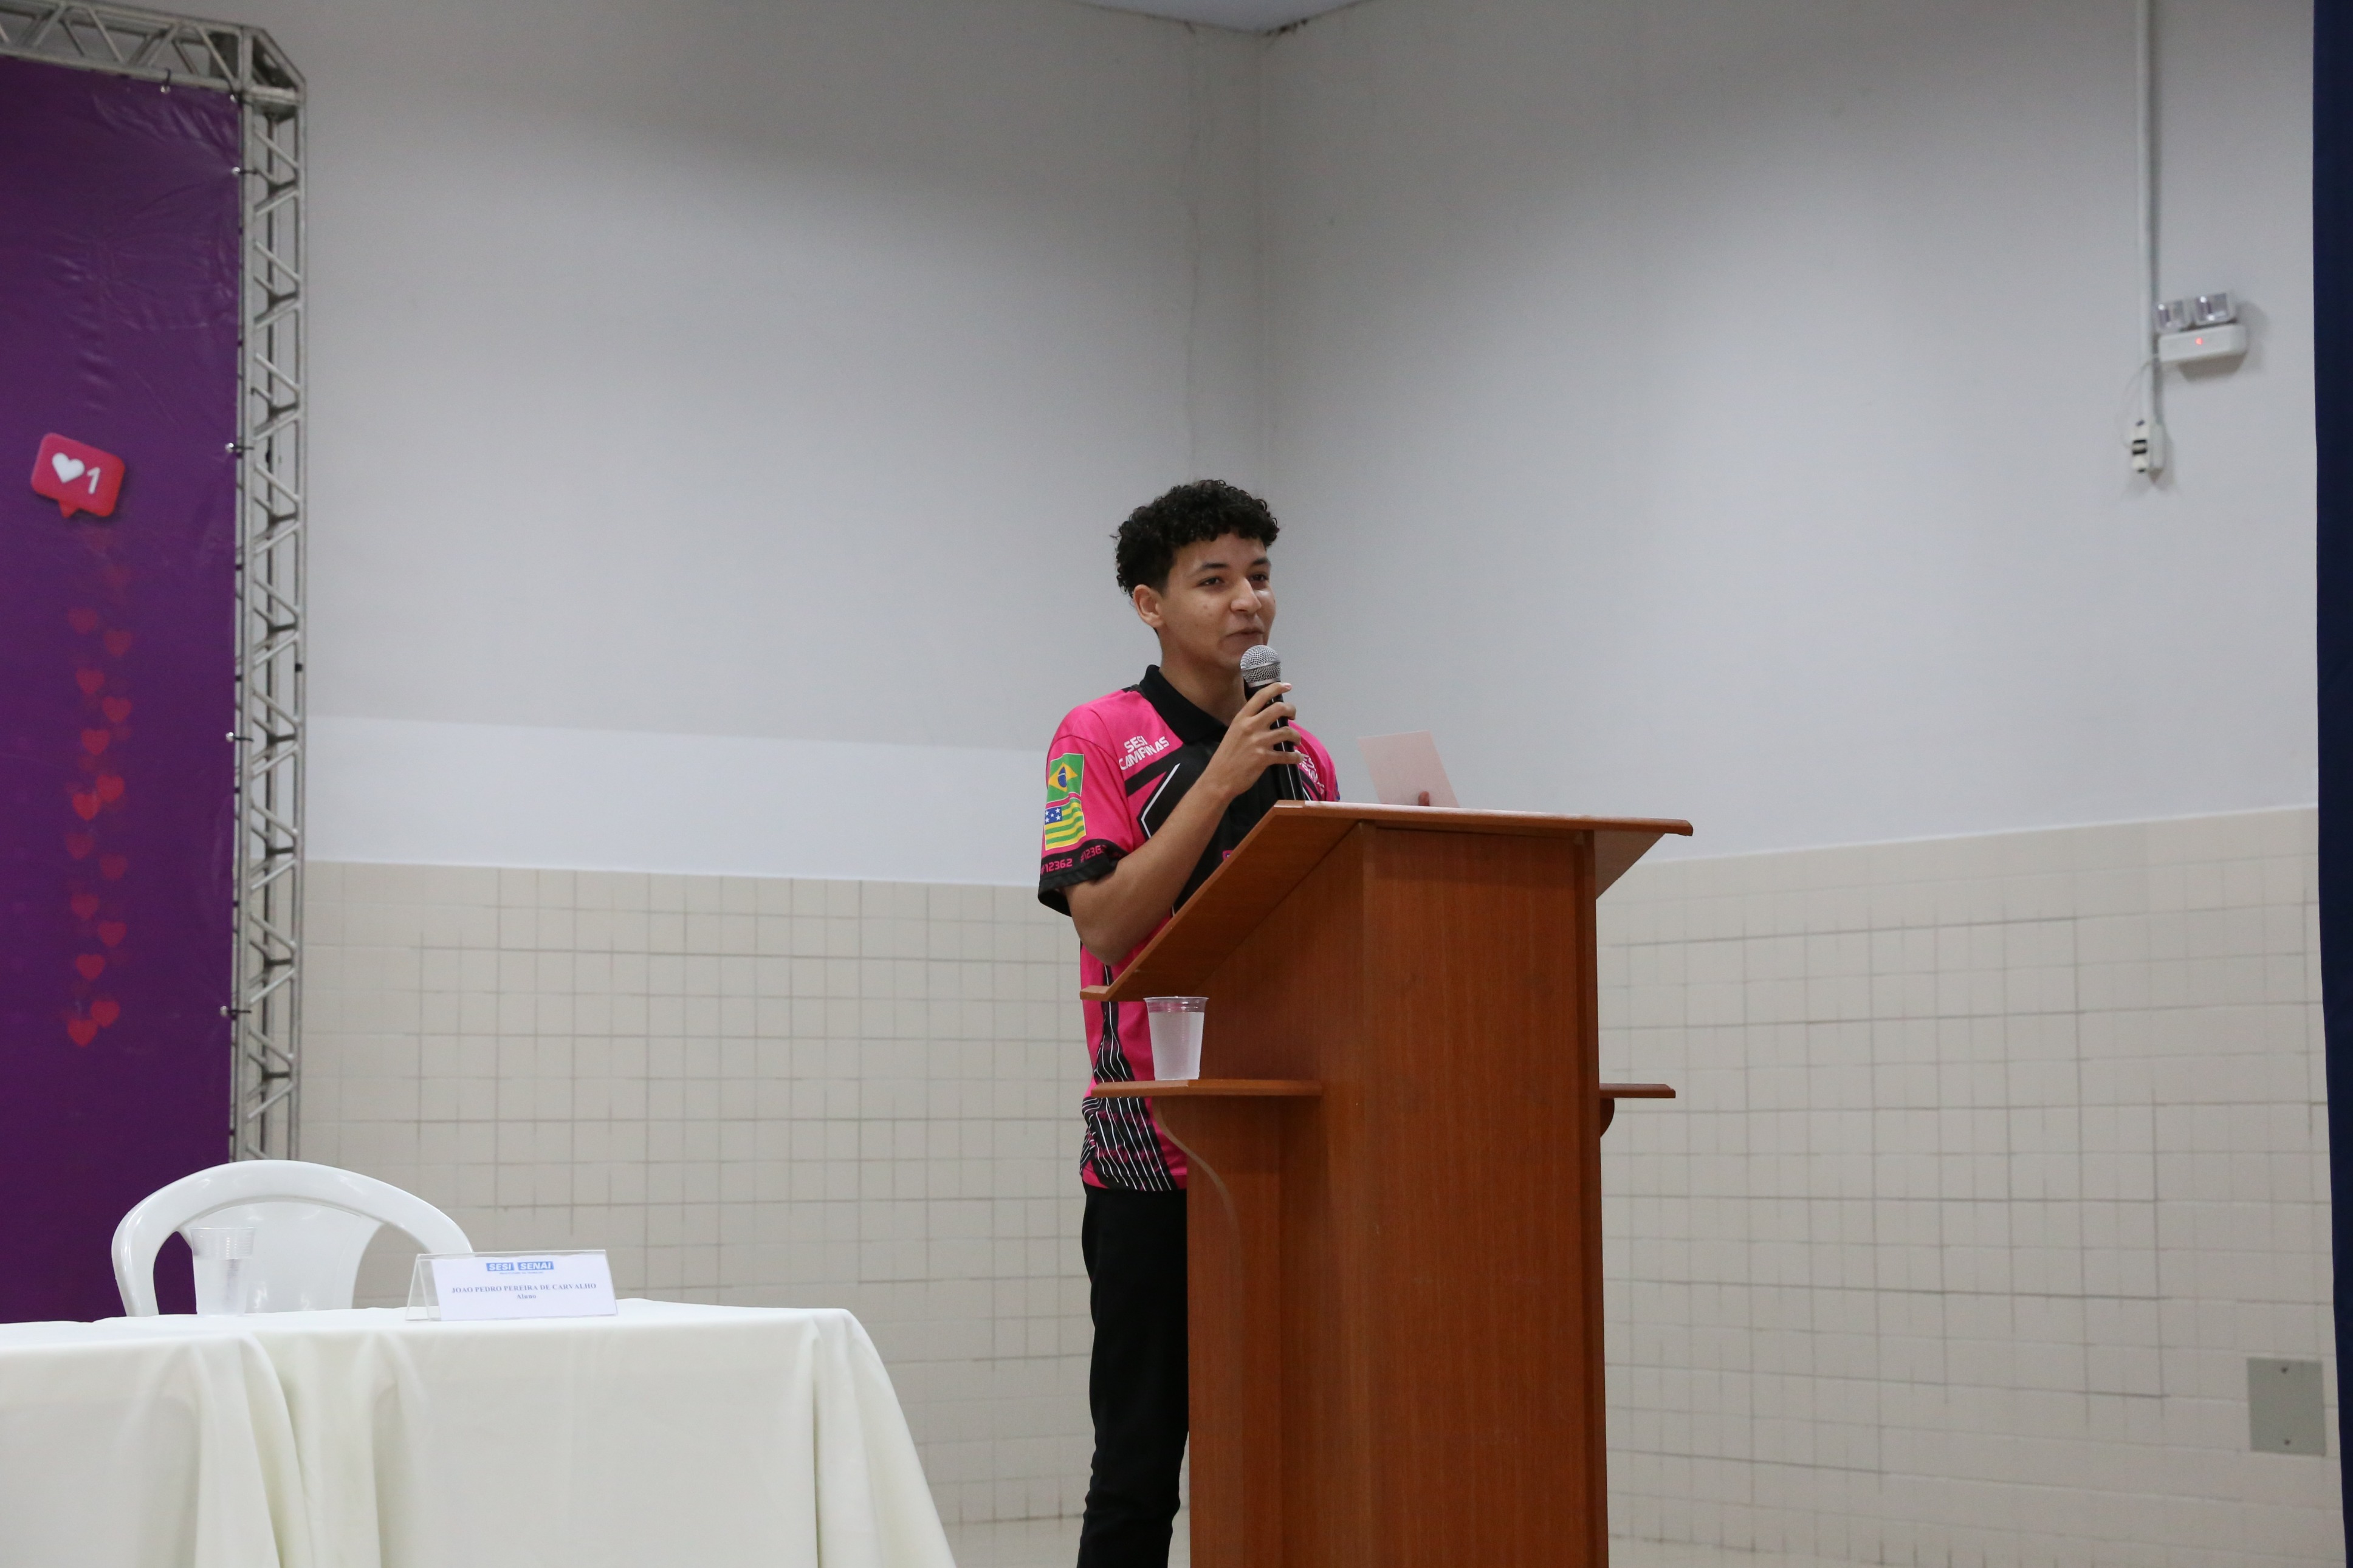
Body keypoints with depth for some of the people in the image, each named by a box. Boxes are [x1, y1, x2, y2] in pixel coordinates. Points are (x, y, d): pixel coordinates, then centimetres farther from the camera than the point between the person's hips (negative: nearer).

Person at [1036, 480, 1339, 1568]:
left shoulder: (1304, 757, 15)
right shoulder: (1101, 738, -1)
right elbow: (1106, 923, -13)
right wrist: (1218, 782, -16)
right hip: (1153, 1153, -5)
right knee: (1141, 1459, -1)